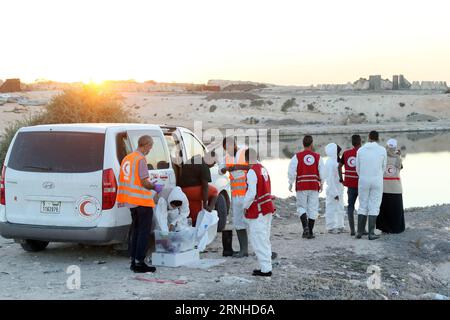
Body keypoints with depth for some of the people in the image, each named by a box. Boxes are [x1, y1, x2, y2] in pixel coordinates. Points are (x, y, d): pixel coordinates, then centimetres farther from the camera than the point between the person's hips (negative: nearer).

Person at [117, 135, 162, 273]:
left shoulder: (127, 158, 11)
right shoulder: (141, 159, -16)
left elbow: (122, 179, 18)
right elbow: (144, 182, -20)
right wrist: (155, 187, -1)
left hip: (132, 201, 9)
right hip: (142, 201, -9)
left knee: (135, 230, 16)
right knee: (144, 232, -3)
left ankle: (133, 260, 18)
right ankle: (139, 262, -3)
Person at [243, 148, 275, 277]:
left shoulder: (252, 172, -17)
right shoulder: (263, 169, 11)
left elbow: (251, 193, -21)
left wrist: (245, 207, -6)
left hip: (257, 210, -9)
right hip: (268, 208, 9)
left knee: (258, 240, -3)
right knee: (265, 240, 16)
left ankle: (265, 269, -3)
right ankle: (266, 266, 21)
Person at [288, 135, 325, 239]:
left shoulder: (297, 156, -4)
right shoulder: (317, 157, 1)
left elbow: (291, 172, -8)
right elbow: (322, 173, 2)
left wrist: (290, 184, 5)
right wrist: (321, 184, 18)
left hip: (301, 186, -1)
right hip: (314, 186, 1)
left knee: (301, 207, 10)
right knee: (313, 209, 7)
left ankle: (305, 227, -12)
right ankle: (310, 232, 9)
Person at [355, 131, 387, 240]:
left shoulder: (360, 150, -1)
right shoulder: (382, 150, -4)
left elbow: (357, 168, 5)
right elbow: (383, 167, 6)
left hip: (363, 181, 1)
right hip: (377, 181, -1)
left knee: (362, 206, 10)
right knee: (374, 207, 2)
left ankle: (360, 232, 9)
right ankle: (371, 233, -1)